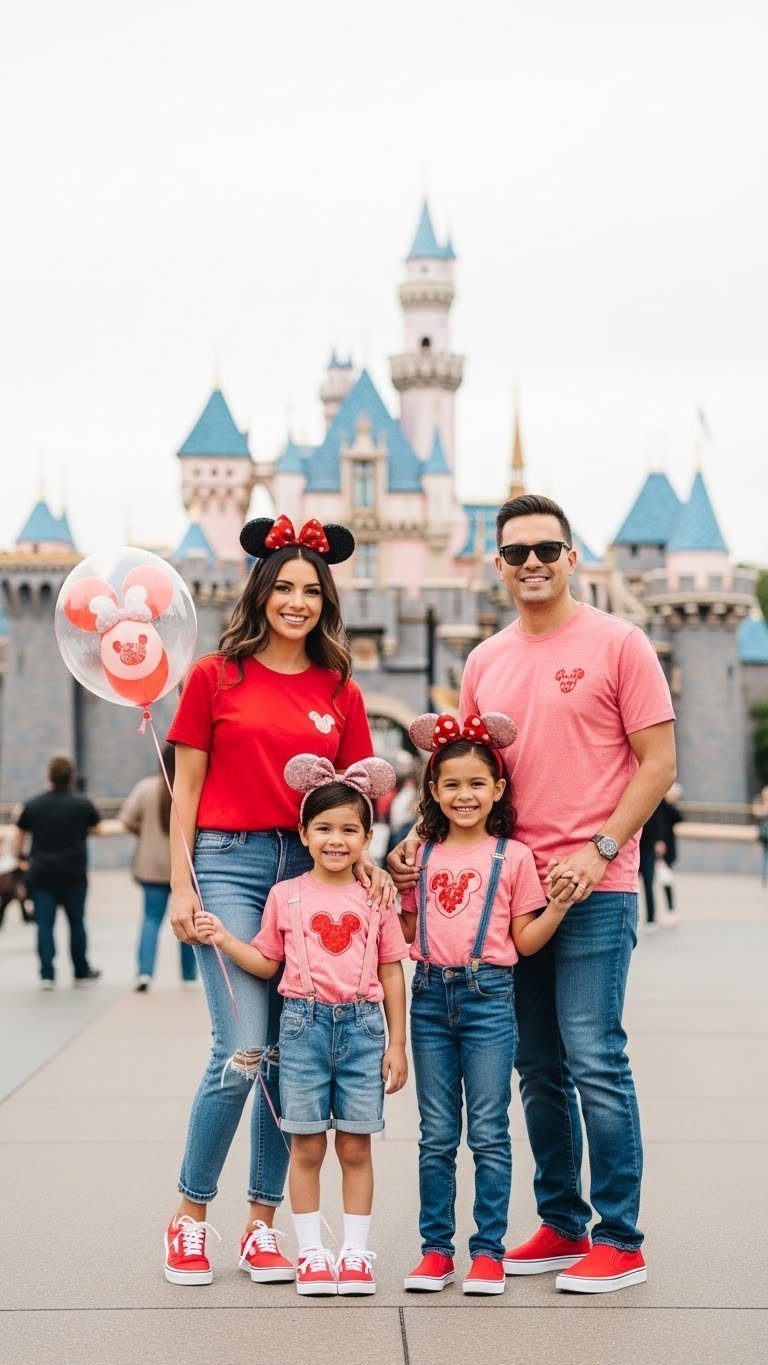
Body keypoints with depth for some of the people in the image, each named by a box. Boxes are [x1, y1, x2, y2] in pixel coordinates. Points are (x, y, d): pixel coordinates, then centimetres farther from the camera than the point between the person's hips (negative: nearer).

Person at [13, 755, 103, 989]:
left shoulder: (33, 805, 0)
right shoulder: (83, 804, -4)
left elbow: (20, 833, 9)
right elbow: (96, 829, 12)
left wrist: (19, 857, 27)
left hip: (41, 873, 1)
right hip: (73, 873, -1)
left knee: (44, 924, 2)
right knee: (76, 922, 12)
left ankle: (47, 975, -5)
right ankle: (81, 972, 21)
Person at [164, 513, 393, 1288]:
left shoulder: (340, 693, 10)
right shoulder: (216, 677, 3)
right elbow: (186, 788, 3)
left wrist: (363, 862, -6)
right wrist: (180, 885, -3)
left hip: (311, 869, 3)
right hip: (230, 861, -3)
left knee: (290, 1055, 4)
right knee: (241, 1052, -12)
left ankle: (262, 1226, 15)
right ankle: (189, 1217, 6)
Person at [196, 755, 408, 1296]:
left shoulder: (375, 898, 3)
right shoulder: (286, 895, 3)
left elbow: (391, 973, 6)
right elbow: (266, 963, 10)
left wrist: (397, 1044, 4)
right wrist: (224, 938, -6)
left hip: (362, 1026, 0)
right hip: (304, 1024, 0)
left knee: (356, 1146, 5)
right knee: (307, 1146, 4)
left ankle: (356, 1251, 15)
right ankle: (311, 1252, 15)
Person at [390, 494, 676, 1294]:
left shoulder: (617, 644, -3)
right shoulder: (485, 663, 13)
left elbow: (659, 760, -5)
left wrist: (599, 849, -14)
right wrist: (423, 842, 3)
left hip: (594, 889, -6)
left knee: (594, 1061, -6)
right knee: (539, 1068, 11)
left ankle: (620, 1241, 3)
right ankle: (560, 1226, 21)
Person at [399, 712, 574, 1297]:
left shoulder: (513, 856, 1)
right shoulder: (422, 854, 10)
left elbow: (526, 940, 2)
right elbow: (408, 932, 13)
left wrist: (561, 904, -12)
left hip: (488, 995, -3)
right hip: (430, 995, 3)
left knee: (489, 1134, 1)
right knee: (437, 1135, 8)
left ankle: (489, 1251, 9)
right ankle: (436, 1249, 15)